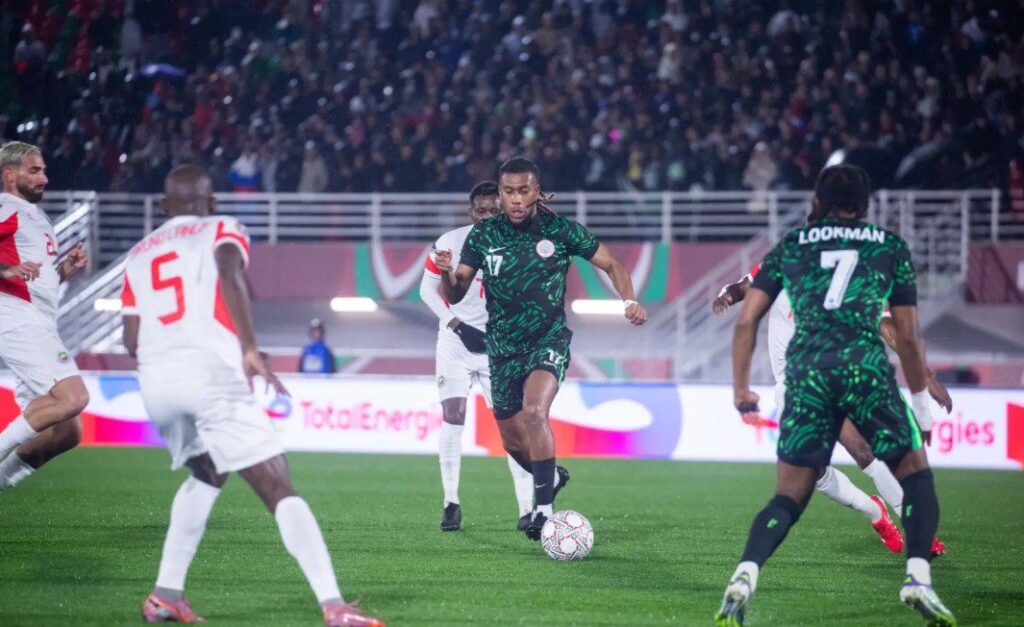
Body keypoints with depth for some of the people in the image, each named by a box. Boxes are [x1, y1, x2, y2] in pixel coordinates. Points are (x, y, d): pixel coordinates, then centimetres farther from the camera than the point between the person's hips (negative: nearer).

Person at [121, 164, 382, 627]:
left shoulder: (139, 253, 24)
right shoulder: (222, 231, 13)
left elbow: (132, 340, 17)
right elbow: (230, 276, -11)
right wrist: (250, 349, -19)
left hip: (155, 381, 5)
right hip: (212, 372, -5)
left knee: (205, 475, 31)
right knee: (279, 491, -6)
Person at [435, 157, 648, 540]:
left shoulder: (561, 231, -8)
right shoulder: (483, 235, -3)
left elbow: (611, 264, 2)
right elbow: (454, 295, -3)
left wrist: (630, 300, -16)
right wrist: (446, 273, -26)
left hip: (548, 341, -3)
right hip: (502, 349, 3)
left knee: (535, 412, -30)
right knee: (514, 444, 11)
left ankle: (543, 509, -25)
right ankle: (552, 477, 44)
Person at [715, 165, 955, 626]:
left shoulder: (790, 246, 20)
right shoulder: (890, 247, 17)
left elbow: (747, 318, 13)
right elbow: (907, 336, 16)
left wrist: (740, 387, 20)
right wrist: (922, 402, 25)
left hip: (805, 374, 2)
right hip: (864, 365, -2)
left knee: (789, 497, 9)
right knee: (915, 472, 16)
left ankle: (744, 576, -15)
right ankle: (918, 579, -2)